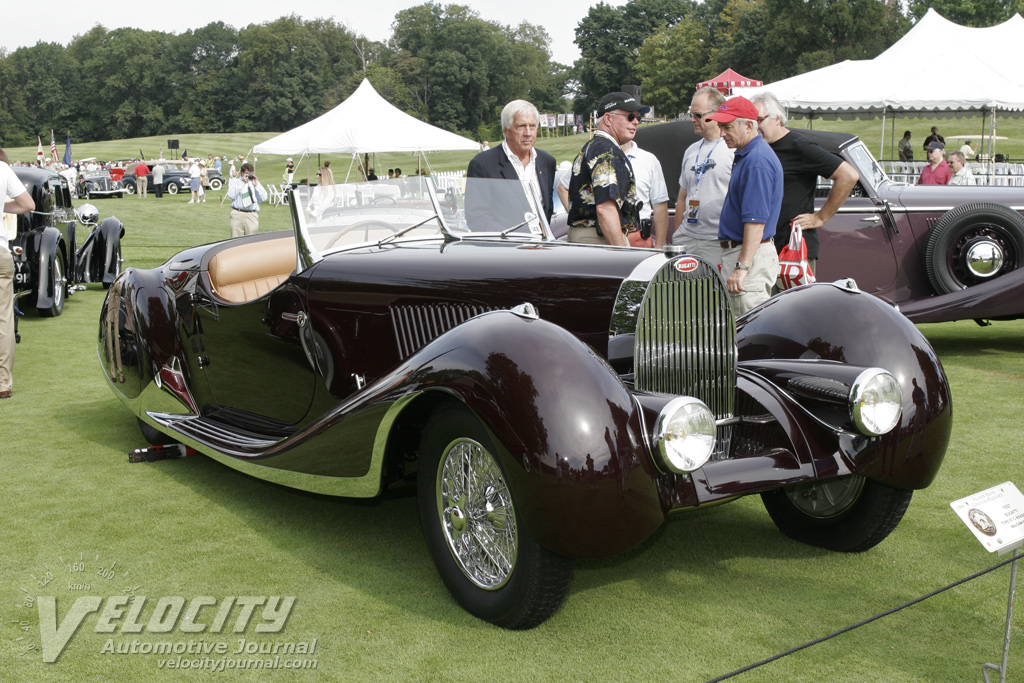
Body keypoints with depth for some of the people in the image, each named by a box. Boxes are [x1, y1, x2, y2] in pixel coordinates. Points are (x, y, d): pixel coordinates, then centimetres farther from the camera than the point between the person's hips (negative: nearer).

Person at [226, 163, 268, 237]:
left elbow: (263, 198, 6)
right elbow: (231, 195, -8)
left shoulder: (256, 183, 17)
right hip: (237, 214, -1)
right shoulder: (234, 182, 12)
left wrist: (256, 185, -1)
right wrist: (242, 183, -6)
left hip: (252, 215, 1)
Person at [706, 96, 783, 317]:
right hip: (736, 251, 11)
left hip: (751, 256, -11)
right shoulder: (745, 155, 16)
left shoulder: (757, 160, -18)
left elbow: (756, 220, -25)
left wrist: (742, 266, -28)